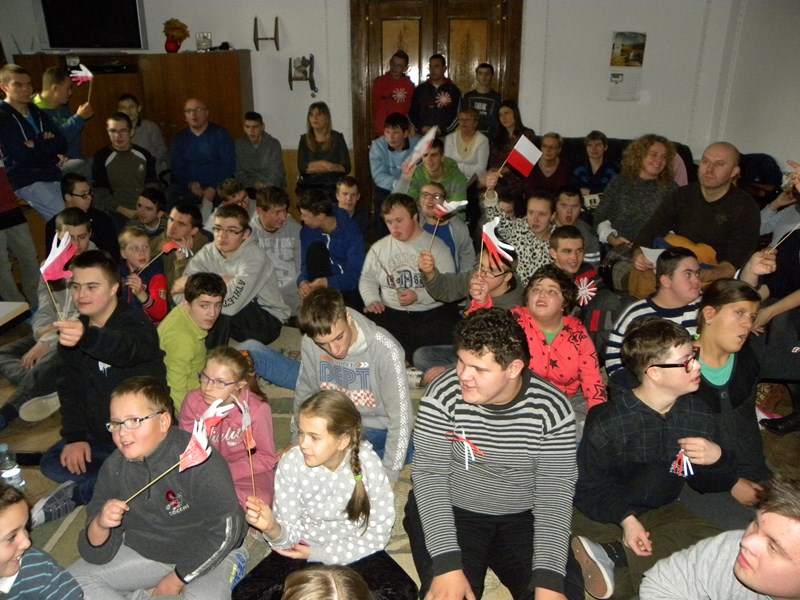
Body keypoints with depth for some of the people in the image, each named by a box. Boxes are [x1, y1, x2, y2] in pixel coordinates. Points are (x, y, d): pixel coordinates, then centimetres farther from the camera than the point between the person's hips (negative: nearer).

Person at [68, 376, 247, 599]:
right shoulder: (114, 468, -9)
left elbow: (225, 529, -24)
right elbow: (97, 555, -5)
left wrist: (175, 580, -14)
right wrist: (99, 525, -29)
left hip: (212, 554, -5)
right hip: (147, 551, 5)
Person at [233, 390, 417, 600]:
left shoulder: (368, 465, -22)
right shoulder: (291, 464, -19)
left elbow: (377, 534, -13)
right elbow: (290, 535, -12)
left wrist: (320, 554, -15)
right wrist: (272, 528, -36)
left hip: (355, 551, 0)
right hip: (303, 550, 1)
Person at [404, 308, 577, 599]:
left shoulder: (552, 408, -15)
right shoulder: (442, 396, -18)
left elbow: (555, 493, -11)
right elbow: (429, 476, -16)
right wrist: (447, 563, -24)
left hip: (524, 518, 2)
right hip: (451, 512, -1)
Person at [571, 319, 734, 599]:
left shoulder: (697, 414, -1)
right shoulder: (607, 421, -16)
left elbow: (712, 484, 9)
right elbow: (588, 487, -12)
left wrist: (717, 458, -14)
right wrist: (624, 519, -29)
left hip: (662, 511, 7)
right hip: (606, 513, -6)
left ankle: (613, 554, -29)